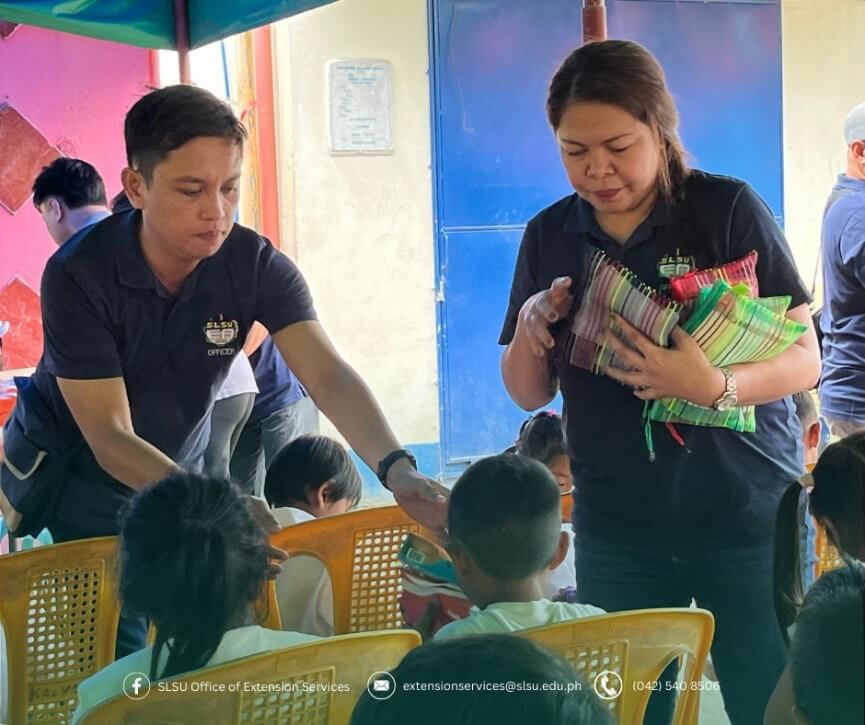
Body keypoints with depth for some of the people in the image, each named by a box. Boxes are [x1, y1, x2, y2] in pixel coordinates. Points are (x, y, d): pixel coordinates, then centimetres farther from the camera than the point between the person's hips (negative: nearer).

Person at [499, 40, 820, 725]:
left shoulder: (729, 210, -9)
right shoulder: (550, 237, 1)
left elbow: (804, 359, -10)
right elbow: (529, 393, 8)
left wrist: (714, 386, -29)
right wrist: (530, 327, -13)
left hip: (747, 517, -3)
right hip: (616, 531, 3)